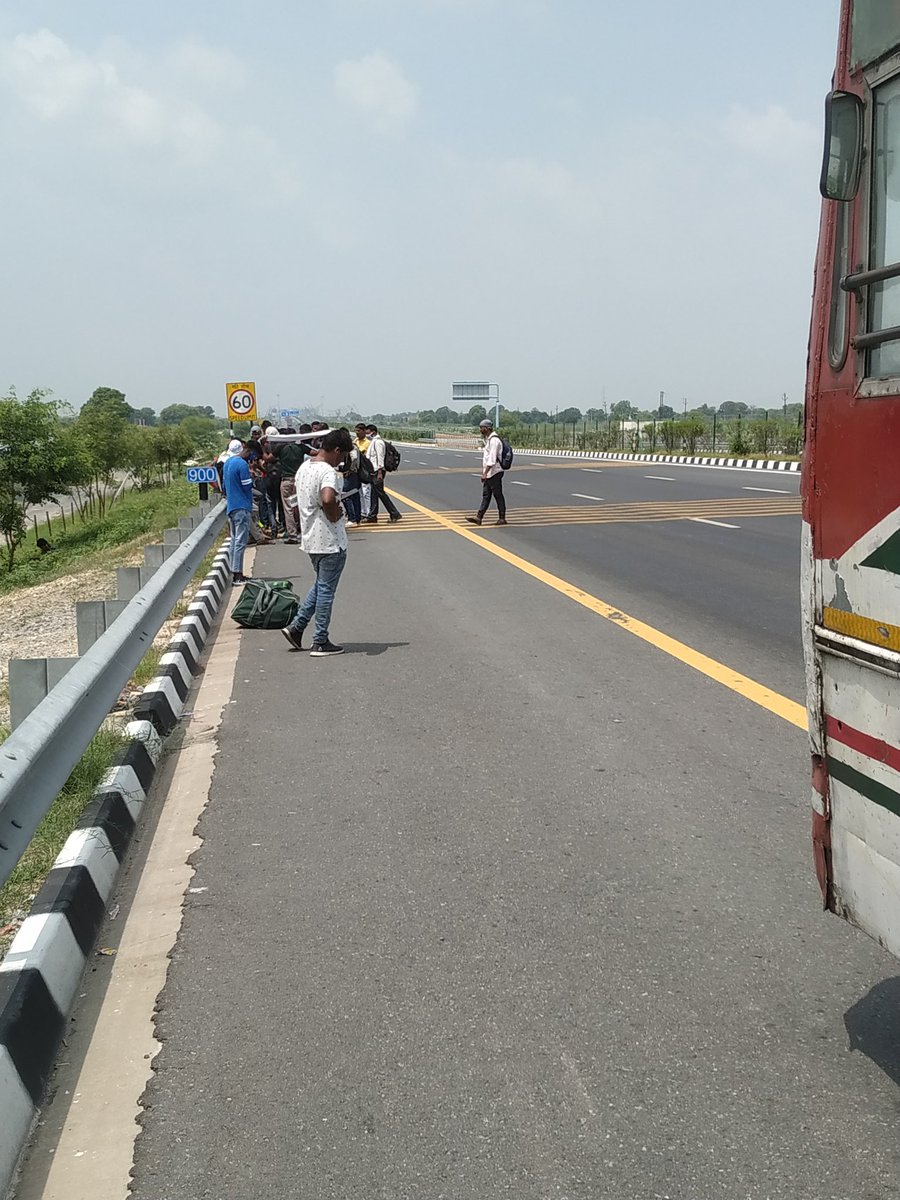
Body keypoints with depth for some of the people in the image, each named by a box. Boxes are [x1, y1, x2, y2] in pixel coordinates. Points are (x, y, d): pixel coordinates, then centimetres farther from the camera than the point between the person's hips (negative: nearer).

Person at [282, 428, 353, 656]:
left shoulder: (304, 468, 9)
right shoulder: (328, 472, -20)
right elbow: (327, 500, -39)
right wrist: (335, 515, -19)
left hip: (311, 539, 8)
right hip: (330, 542, -8)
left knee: (320, 586, 22)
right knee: (326, 590, 1)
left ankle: (296, 627, 19)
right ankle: (321, 643, 7)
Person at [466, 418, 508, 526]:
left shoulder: (494, 440, -17)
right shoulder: (488, 439, 15)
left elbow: (492, 459, -23)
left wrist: (485, 473, -26)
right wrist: (484, 473, 20)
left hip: (494, 473, -10)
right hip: (488, 473, 10)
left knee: (498, 495, -2)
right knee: (485, 495, 7)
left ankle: (502, 518, 5)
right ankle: (479, 517, 6)